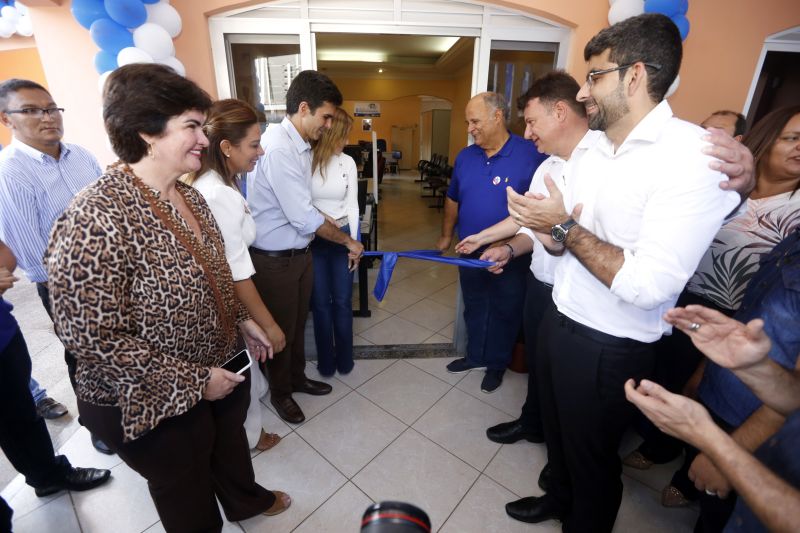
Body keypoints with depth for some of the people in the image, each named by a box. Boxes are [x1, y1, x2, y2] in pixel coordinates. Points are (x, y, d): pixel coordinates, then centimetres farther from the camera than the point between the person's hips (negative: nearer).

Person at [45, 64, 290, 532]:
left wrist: (243, 320, 7)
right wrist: (193, 380, -22)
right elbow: (94, 339, -26)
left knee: (230, 441, 32)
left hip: (220, 366, 8)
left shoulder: (189, 196, -2)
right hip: (156, 405, -7)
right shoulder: (96, 221, -28)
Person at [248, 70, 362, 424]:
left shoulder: (300, 145, 5)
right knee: (280, 328, 11)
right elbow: (304, 217, -25)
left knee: (298, 323, 22)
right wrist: (347, 241, -11)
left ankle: (297, 378, 45)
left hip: (300, 252, 8)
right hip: (275, 259, -8)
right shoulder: (278, 148, -25)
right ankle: (280, 393, 36)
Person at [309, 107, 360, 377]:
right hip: (313, 240, -2)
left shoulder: (347, 162, 1)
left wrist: (354, 243, 2)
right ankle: (326, 361, 28)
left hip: (342, 237, 2)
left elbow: (352, 205, 4)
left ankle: (344, 358, 29)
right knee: (320, 302, 9)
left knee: (342, 301, 11)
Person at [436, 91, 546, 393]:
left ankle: (497, 364, 35)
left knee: (504, 312, 14)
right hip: (470, 253, 5)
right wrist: (446, 235, 18)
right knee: (473, 307, 20)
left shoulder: (530, 155, -16)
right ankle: (476, 355, 41)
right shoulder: (465, 156, 2)